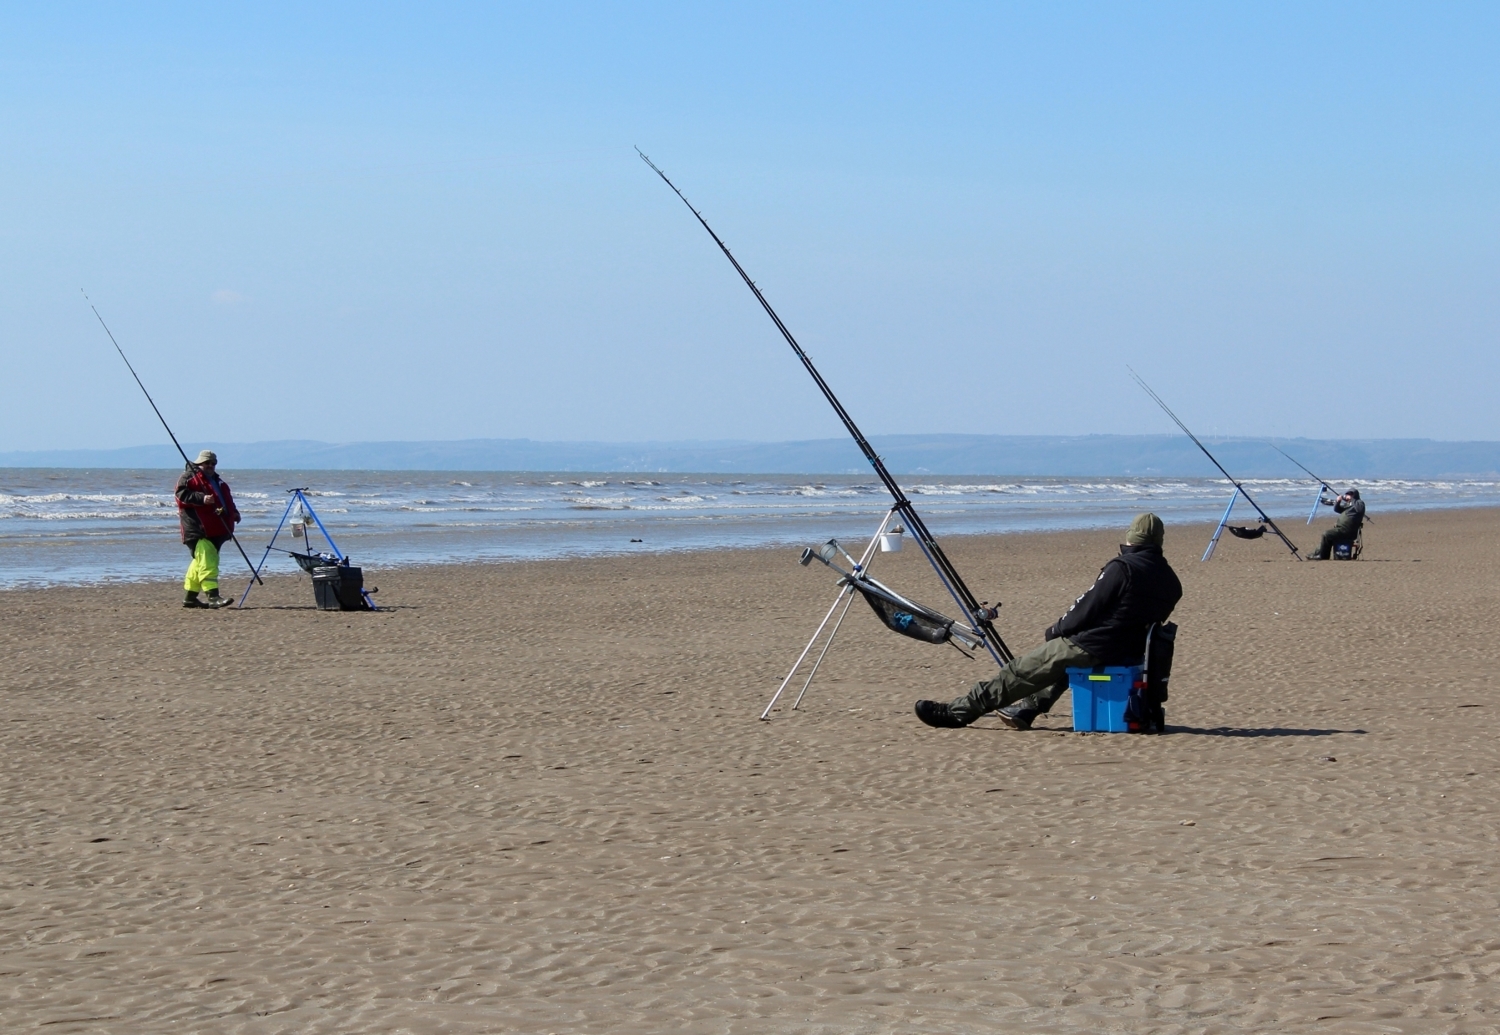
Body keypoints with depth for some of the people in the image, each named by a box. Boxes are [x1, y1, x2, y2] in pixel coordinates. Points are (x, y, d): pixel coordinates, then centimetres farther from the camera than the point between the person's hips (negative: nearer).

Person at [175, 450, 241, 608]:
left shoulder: (217, 480, 27)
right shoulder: (189, 477, 0)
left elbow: (226, 499, 34)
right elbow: (182, 494, -14)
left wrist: (233, 512, 18)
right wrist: (202, 498, -25)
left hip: (215, 531, 9)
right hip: (198, 530, -9)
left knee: (200, 561, 12)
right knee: (207, 560, -18)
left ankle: (190, 597, 19)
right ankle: (213, 596, -26)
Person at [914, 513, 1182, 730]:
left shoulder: (1122, 567, -16)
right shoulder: (1169, 580, 5)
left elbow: (1086, 608, -13)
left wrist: (1054, 631, 5)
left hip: (1093, 648, -7)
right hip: (1133, 653, 7)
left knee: (1019, 671, 2)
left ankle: (956, 713, 7)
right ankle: (1027, 708, 30)